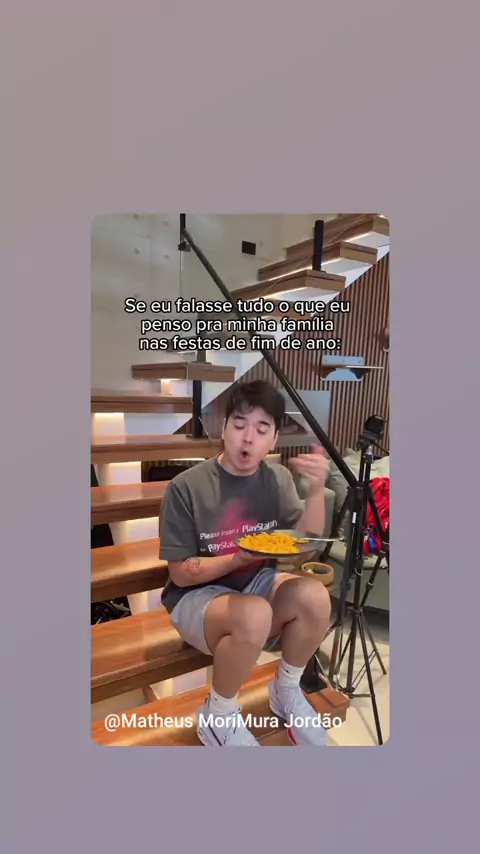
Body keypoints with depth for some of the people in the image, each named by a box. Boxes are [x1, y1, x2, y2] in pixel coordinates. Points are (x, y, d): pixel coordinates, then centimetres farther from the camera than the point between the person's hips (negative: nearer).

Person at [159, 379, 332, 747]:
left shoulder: (278, 478, -4)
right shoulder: (187, 487, -18)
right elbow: (181, 573, -13)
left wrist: (317, 490, -23)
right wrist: (239, 558, -27)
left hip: (257, 582, 5)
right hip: (197, 596, -4)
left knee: (314, 595, -25)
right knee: (254, 614, -35)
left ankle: (286, 690, 5)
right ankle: (218, 717, -4)